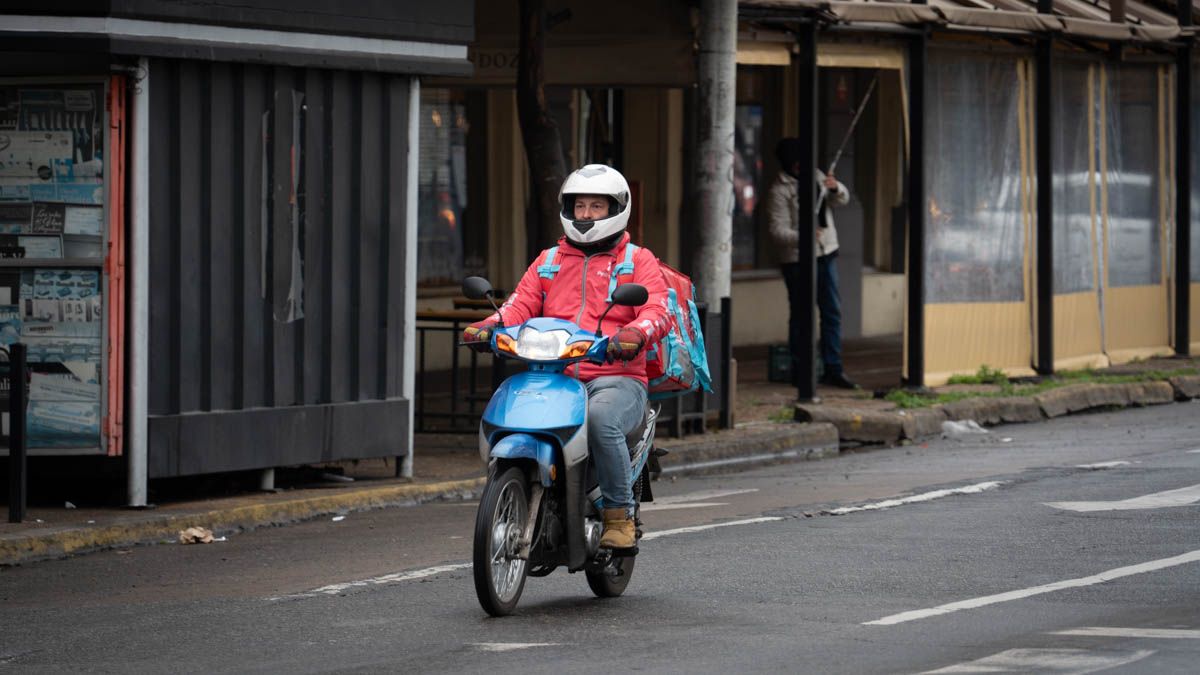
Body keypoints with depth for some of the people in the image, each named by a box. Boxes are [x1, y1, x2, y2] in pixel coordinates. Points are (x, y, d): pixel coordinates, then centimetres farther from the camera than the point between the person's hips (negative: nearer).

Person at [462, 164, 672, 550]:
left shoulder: (638, 261, 11)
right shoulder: (549, 261, 24)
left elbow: (657, 311, -5)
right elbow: (522, 303, 10)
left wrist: (635, 335, -29)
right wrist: (491, 325, -13)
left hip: (616, 379, -4)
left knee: (601, 418, -37)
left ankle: (620, 514, -24)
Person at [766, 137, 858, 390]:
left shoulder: (816, 176, 9)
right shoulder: (779, 191, -12)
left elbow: (842, 200, 9)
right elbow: (778, 230, -17)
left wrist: (835, 187, -14)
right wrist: (802, 237, -34)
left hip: (826, 254, 6)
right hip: (797, 259, -6)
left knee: (832, 311, 4)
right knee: (801, 315, 1)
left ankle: (833, 369, 8)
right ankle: (800, 371, 10)